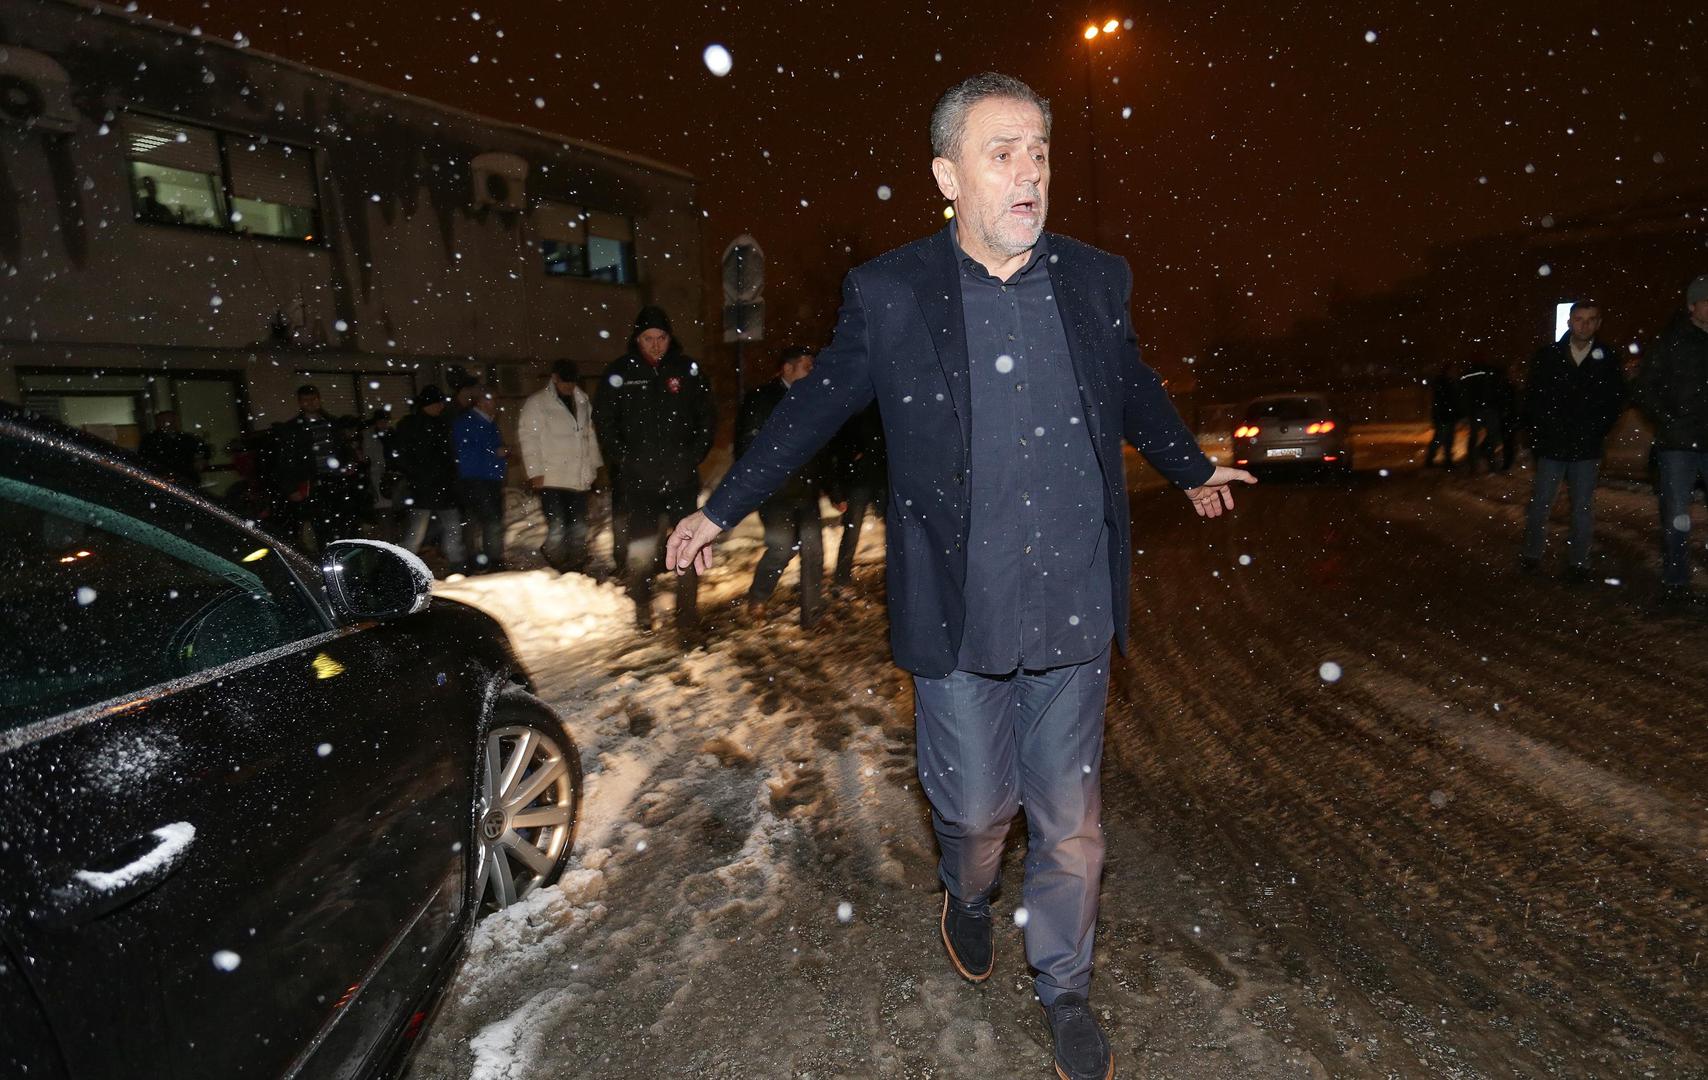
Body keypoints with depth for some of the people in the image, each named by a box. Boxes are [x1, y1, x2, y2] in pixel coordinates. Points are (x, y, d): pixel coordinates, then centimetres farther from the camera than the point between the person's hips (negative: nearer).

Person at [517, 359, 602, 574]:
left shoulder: (583, 401, 13)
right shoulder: (536, 403, -3)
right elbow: (527, 438, -5)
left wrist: (595, 466, 16)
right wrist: (535, 472, -11)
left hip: (579, 478, 5)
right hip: (551, 479, -5)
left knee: (579, 530, 9)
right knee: (557, 528, -10)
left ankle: (575, 571, 21)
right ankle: (557, 572, 6)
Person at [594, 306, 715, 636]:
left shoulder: (688, 369, 1)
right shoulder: (619, 373, 0)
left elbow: (706, 419, 7)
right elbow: (603, 423, 6)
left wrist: (693, 457, -1)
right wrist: (625, 460, -1)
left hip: (681, 477, 0)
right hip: (637, 480, 0)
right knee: (640, 550, 6)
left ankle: (687, 618, 11)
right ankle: (642, 611, 27)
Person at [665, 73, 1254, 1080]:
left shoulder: (1097, 279, 3)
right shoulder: (889, 293, -5)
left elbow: (1137, 391, 21)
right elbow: (813, 408, 5)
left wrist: (1194, 467, 35)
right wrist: (720, 509, 10)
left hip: (1075, 611, 3)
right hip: (959, 611, -2)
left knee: (1071, 822, 13)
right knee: (976, 806, 12)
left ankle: (1067, 990, 40)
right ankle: (969, 900, 50)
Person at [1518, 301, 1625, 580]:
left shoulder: (1608, 357, 1)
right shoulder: (1548, 355, 0)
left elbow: (1616, 399, 6)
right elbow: (1531, 396, 3)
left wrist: (1598, 431, 0)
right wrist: (1537, 431, -1)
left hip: (1587, 448, 0)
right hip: (1551, 445, 0)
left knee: (1583, 507, 5)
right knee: (1540, 503, 4)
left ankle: (1578, 562, 13)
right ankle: (1531, 554, 15)